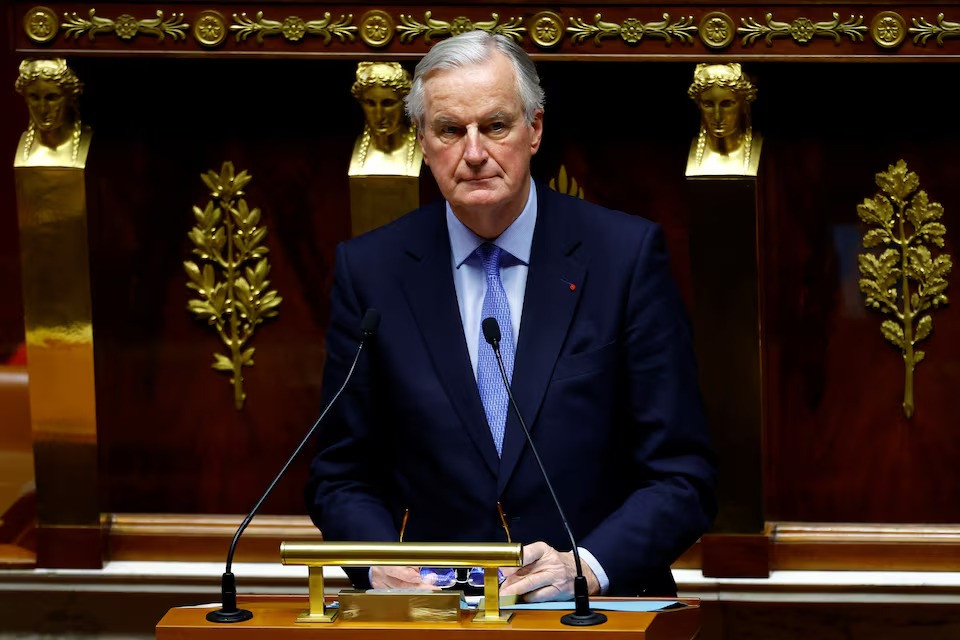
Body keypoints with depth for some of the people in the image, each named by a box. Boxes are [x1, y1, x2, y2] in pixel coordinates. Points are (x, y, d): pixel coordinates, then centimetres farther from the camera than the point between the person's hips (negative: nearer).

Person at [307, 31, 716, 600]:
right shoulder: (369, 270, 7)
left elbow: (682, 477, 1)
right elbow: (341, 476, 12)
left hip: (596, 612, -1)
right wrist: (380, 563, -9)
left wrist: (584, 567, -16)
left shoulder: (626, 254, 2)